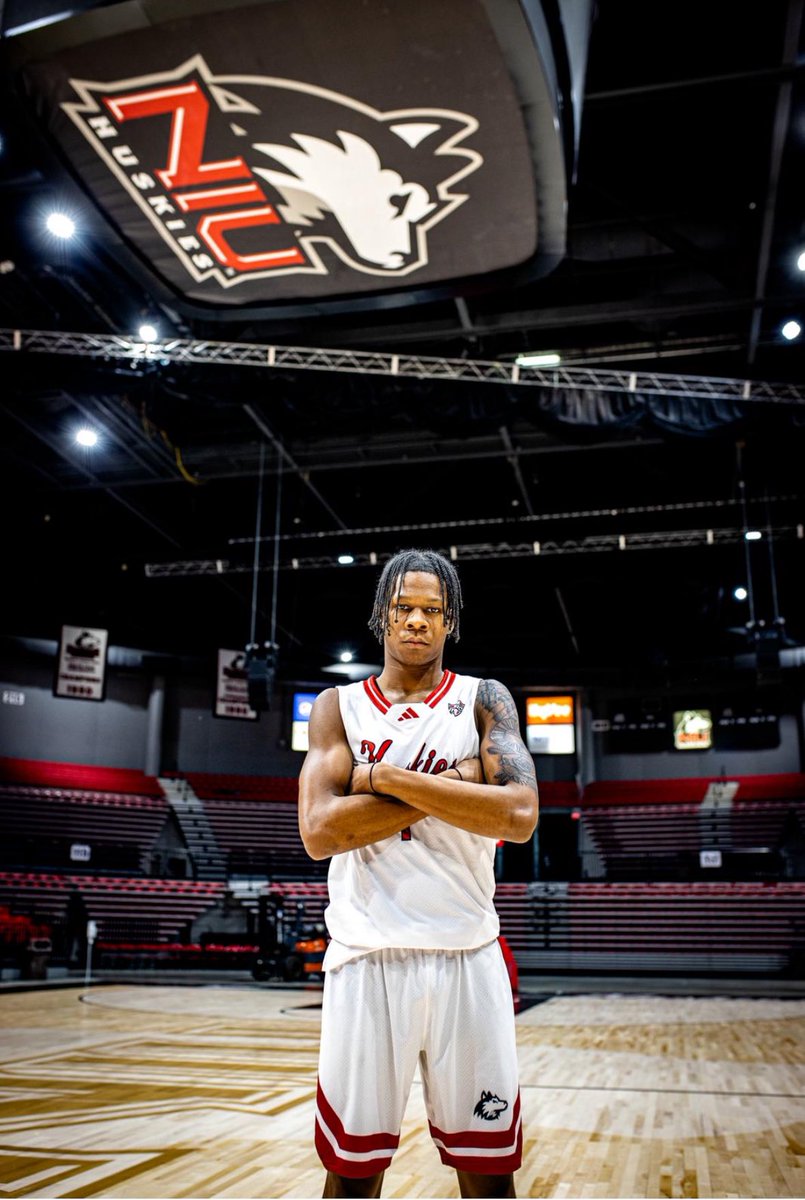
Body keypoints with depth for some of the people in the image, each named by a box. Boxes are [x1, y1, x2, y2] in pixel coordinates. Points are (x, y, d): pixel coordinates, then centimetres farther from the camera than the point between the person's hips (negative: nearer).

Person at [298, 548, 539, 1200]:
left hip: (467, 958, 0)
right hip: (367, 958, 0)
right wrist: (455, 786, -12)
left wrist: (387, 777, -15)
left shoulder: (484, 700, 3)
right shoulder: (339, 706, 5)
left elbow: (519, 816, -13)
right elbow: (319, 831, -10)